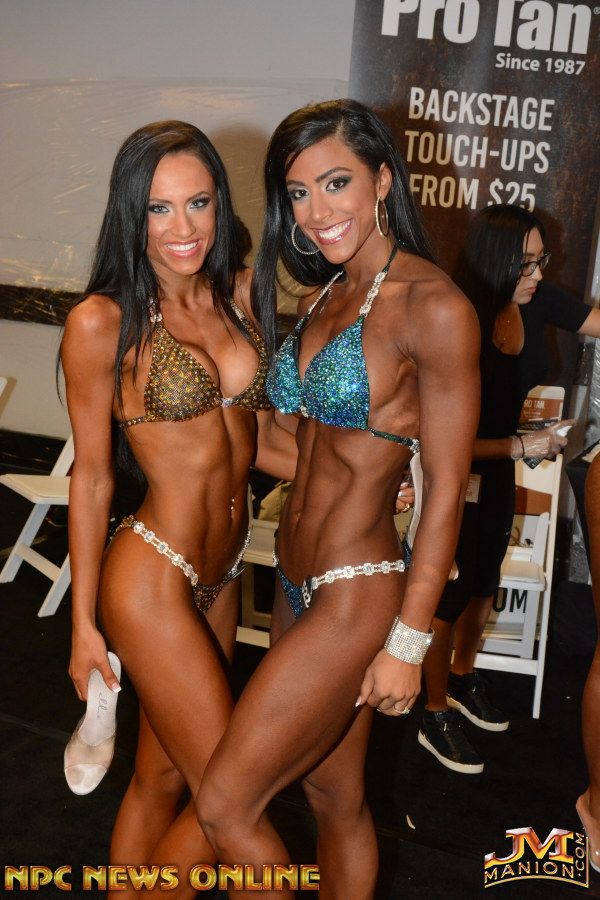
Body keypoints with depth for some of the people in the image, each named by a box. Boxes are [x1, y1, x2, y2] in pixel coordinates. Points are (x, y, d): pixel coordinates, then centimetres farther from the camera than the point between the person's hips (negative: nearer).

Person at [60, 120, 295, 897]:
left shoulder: (240, 293, 4)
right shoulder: (103, 322, -13)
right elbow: (92, 476, -8)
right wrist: (83, 623, -4)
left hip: (222, 573, 6)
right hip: (153, 579, -6)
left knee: (164, 777, 19)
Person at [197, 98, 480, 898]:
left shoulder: (433, 307, -17)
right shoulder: (325, 294, 8)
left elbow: (446, 487, -16)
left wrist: (408, 643, -15)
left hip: (355, 595, -8)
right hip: (297, 583, 8)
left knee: (225, 806, 0)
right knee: (334, 795, 21)